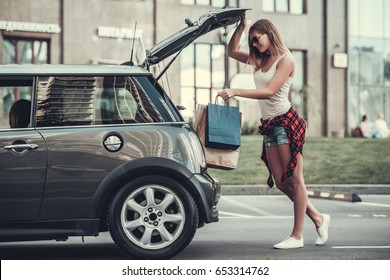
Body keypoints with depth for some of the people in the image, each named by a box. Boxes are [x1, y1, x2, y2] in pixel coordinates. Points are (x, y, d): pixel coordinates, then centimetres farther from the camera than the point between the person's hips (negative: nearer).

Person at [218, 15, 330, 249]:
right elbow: (232, 51, 25)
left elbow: (269, 91, -18)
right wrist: (241, 26, 11)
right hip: (269, 125, 8)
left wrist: (236, 92, -22)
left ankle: (297, 236, -3)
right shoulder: (260, 60, 16)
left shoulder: (285, 59, -6)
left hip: (286, 122, -8)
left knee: (294, 180, -5)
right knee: (281, 183, 5)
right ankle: (318, 218, 20)